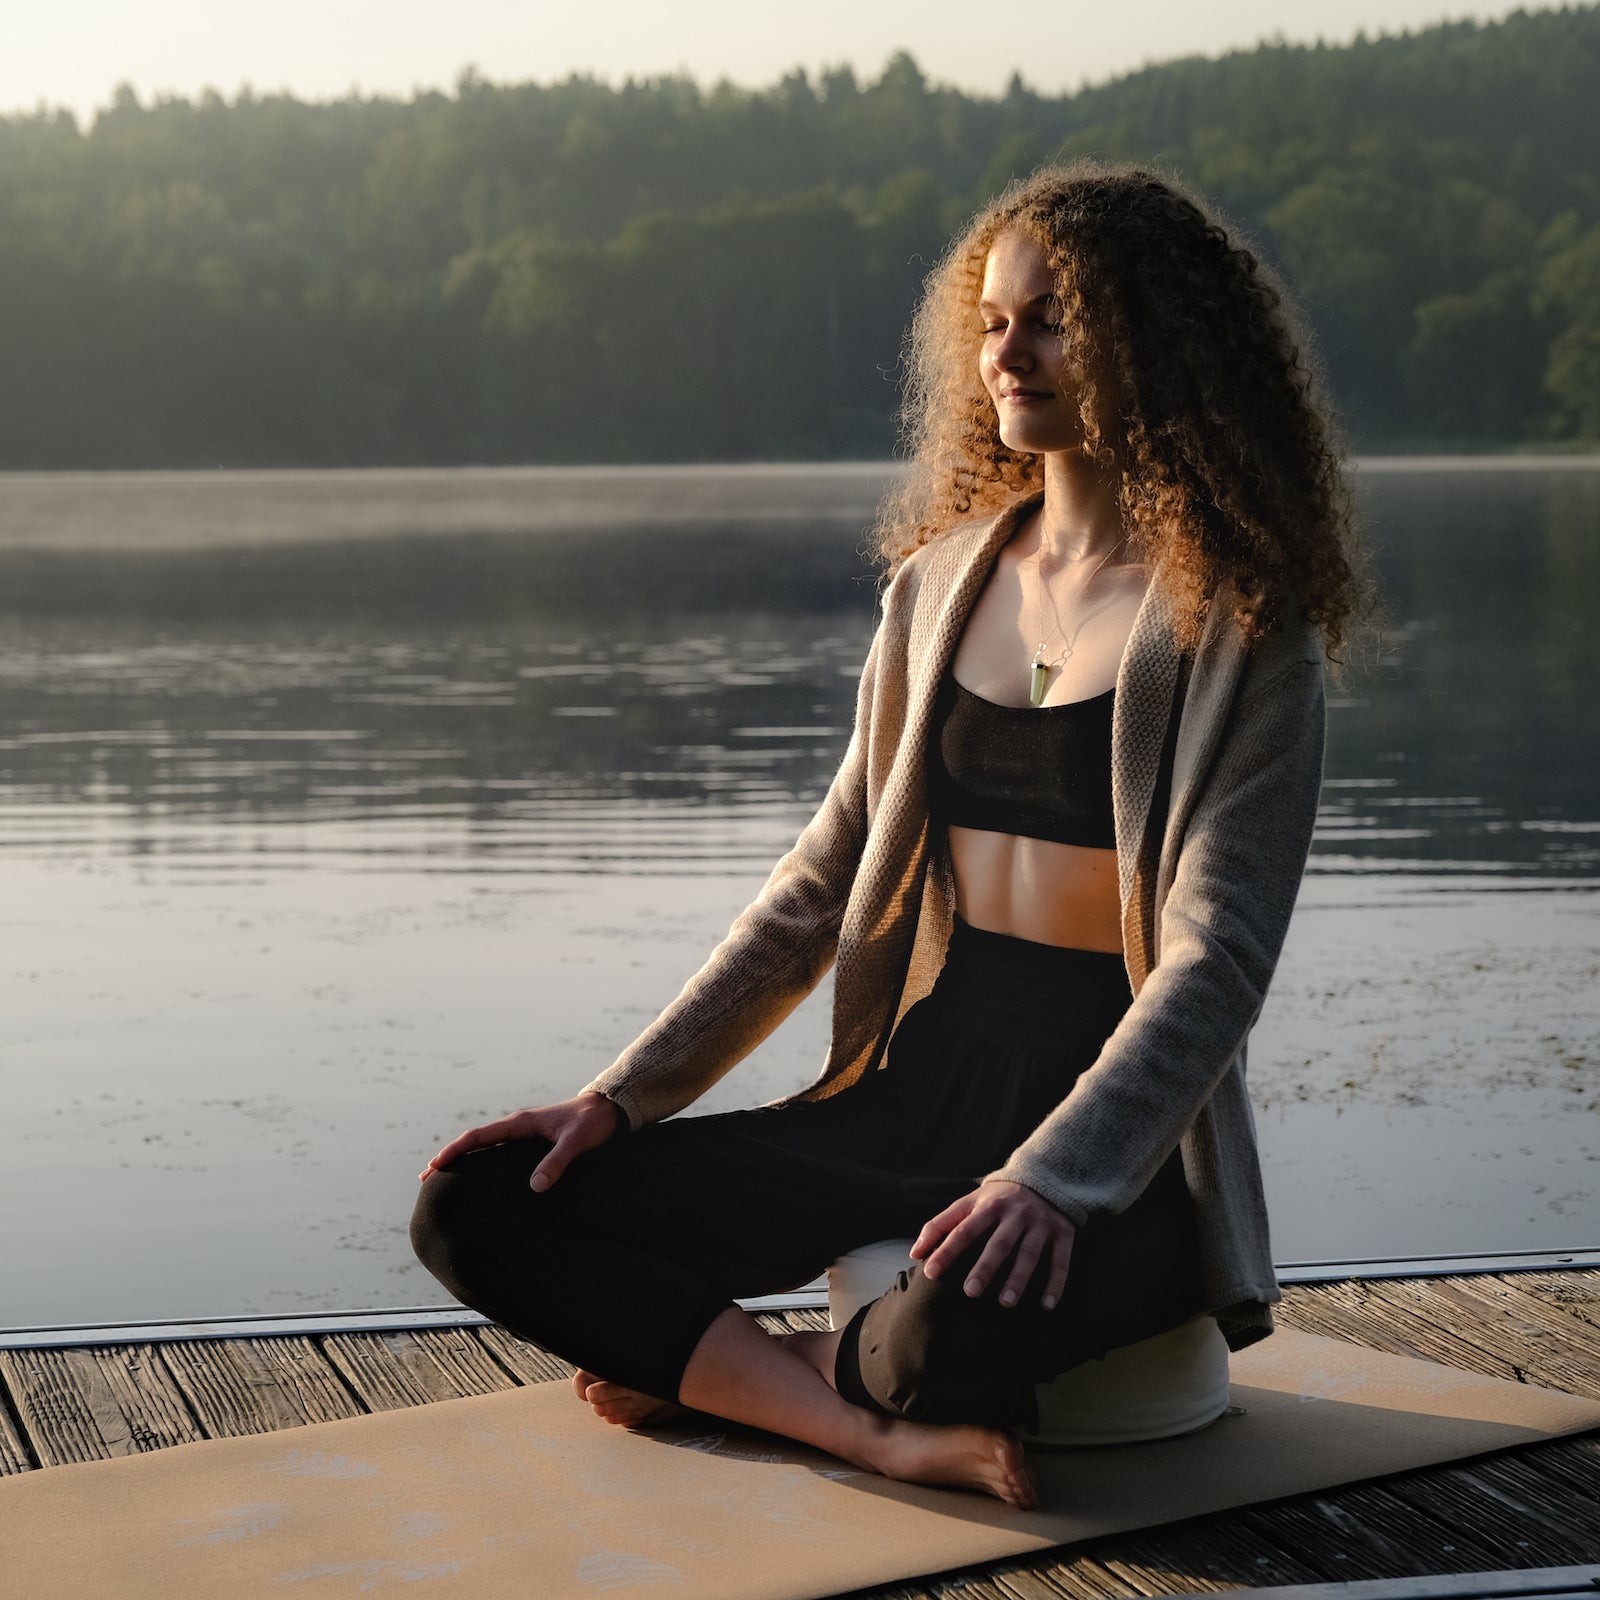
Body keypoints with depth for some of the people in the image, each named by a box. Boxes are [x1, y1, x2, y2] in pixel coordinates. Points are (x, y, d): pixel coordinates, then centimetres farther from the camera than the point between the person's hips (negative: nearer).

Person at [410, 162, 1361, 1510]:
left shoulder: (1237, 625, -6)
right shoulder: (941, 585, 12)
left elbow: (1216, 958, -15)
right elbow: (828, 880, 15)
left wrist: (1051, 1180, -31)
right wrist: (628, 1095, 6)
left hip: (1116, 1137, -6)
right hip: (913, 1098, 6)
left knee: (964, 1326, -41)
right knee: (474, 1210, -7)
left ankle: (716, 1372, -6)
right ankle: (884, 1432, -18)